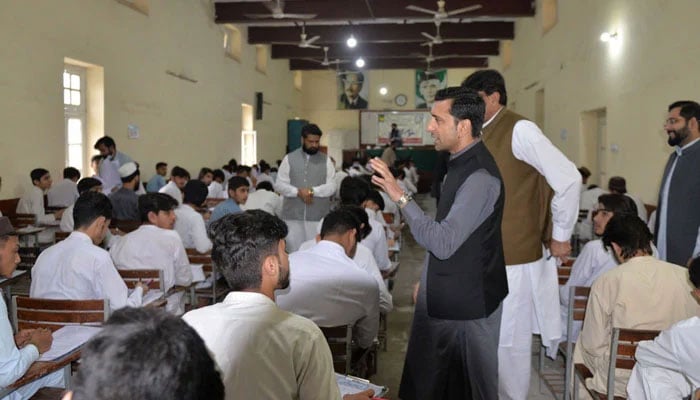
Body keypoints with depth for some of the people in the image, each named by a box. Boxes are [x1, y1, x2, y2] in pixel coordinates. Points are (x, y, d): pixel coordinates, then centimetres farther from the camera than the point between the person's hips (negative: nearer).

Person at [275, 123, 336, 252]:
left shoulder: (326, 160, 7)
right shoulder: (289, 159, 6)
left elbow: (331, 187, -1)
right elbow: (279, 185, 1)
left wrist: (312, 191, -16)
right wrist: (298, 192, -15)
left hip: (318, 217, 0)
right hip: (293, 216, 0)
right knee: (294, 251, 3)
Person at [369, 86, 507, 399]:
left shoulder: (480, 176, -24)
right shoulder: (461, 163, 7)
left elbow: (443, 243, -30)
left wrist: (400, 196, -28)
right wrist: (428, 280, 20)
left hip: (467, 302, -9)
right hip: (446, 296, 9)